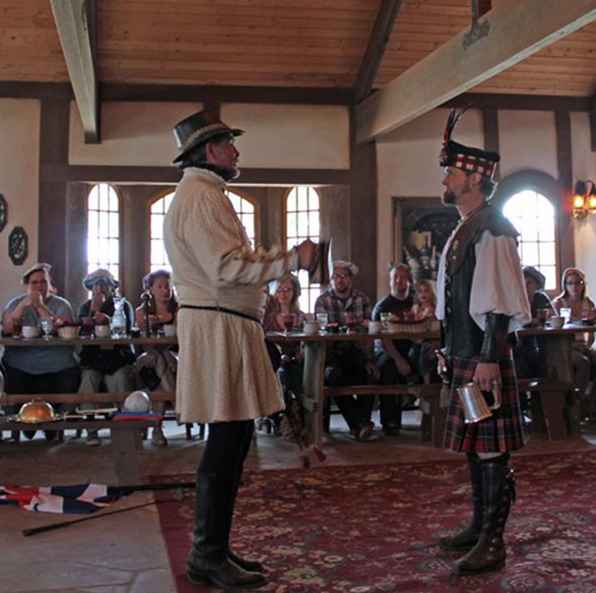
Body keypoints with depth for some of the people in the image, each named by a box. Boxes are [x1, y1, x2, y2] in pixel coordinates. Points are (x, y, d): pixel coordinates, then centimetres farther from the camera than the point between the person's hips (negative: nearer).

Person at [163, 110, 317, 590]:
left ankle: (213, 549, 21)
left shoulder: (206, 194, 22)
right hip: (218, 326, -11)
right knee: (226, 442, -6)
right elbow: (227, 267, -20)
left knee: (233, 440, 12)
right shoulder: (200, 196, -11)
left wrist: (284, 257, 17)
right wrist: (292, 261, -16)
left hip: (230, 325, 11)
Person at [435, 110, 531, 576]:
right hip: (464, 354, 10)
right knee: (473, 444, 16)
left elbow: (499, 302, -18)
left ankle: (493, 543, 6)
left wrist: (490, 359, -22)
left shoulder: (493, 229, -12)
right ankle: (480, 526, 28)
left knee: (492, 448, -2)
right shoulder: (462, 231, 17)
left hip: (485, 356, -10)